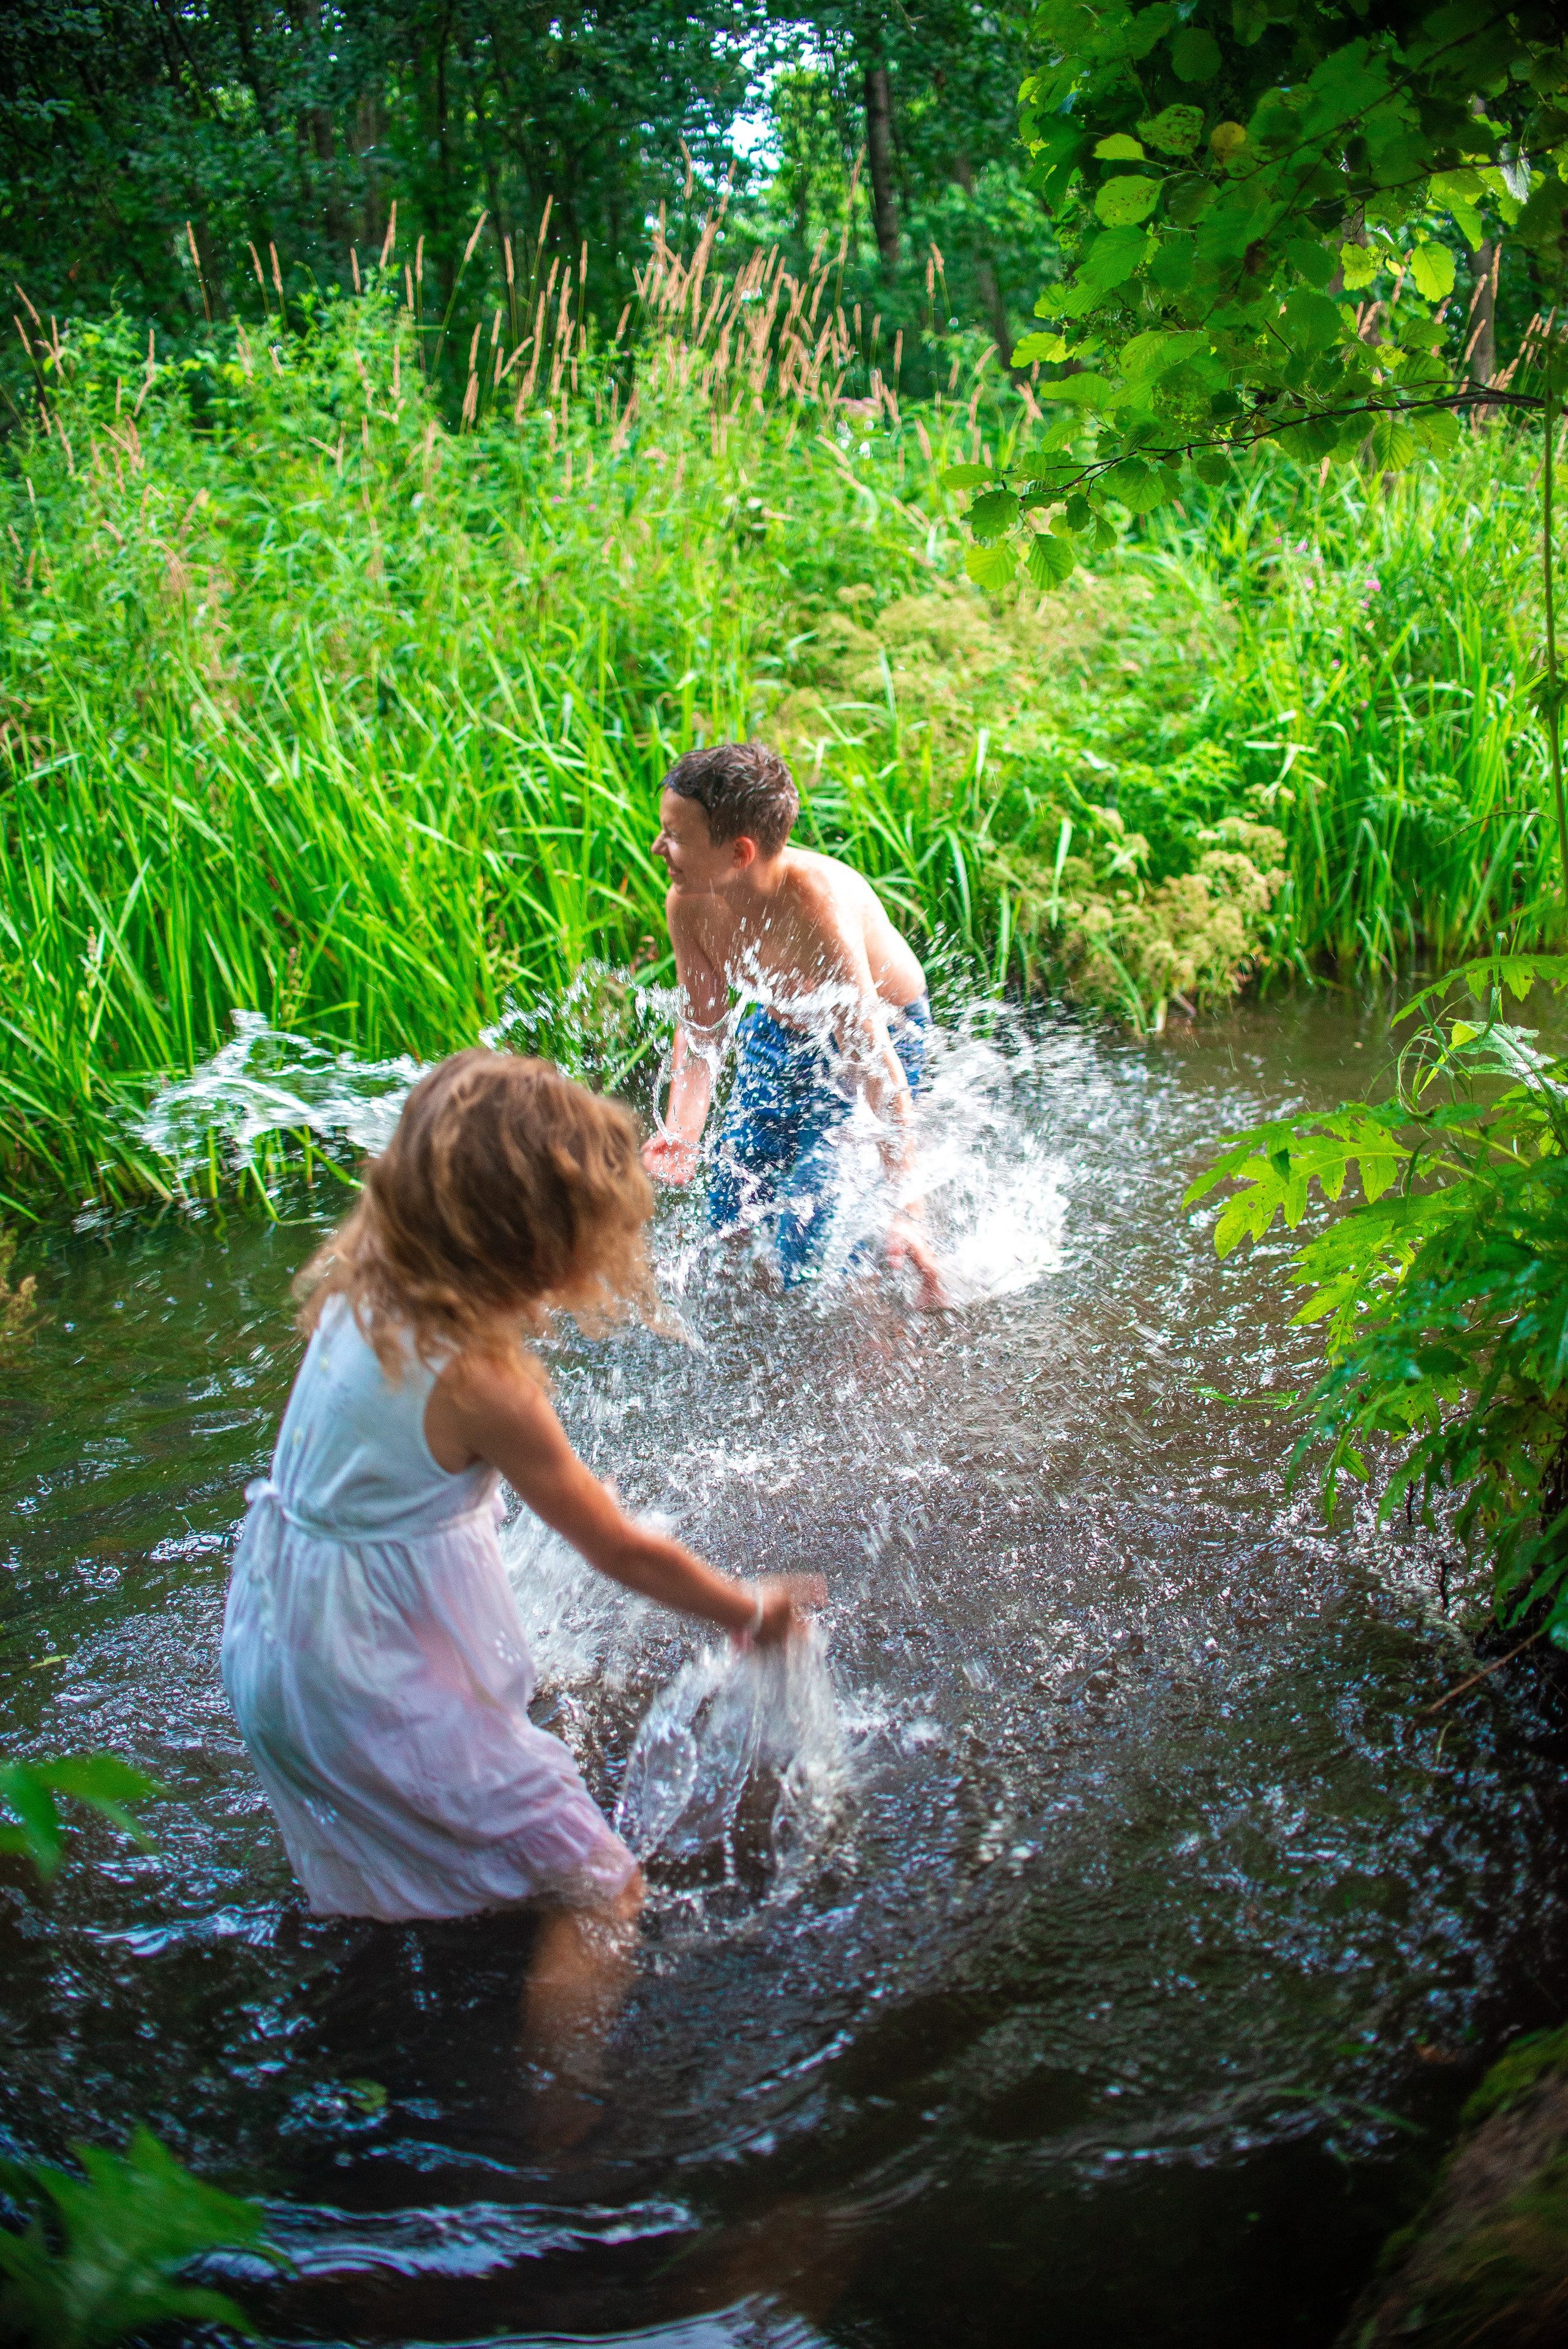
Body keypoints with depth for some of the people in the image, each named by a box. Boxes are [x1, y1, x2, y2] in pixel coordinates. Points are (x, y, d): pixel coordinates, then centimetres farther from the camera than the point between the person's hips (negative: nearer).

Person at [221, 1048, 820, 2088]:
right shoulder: (479, 1380, -29)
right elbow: (622, 1550, -16)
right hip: (375, 1683, -9)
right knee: (601, 1888, 3)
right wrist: (751, 1612, -2)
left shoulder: (358, 1290, -8)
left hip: (276, 1641, 9)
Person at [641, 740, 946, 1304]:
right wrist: (681, 1130, -25)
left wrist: (907, 1212, -42)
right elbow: (699, 1030, -7)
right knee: (728, 1219, 10)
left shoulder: (817, 907, -40)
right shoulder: (688, 903, -21)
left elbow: (876, 1069, -40)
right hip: (779, 1031, 6)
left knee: (806, 1256, -11)